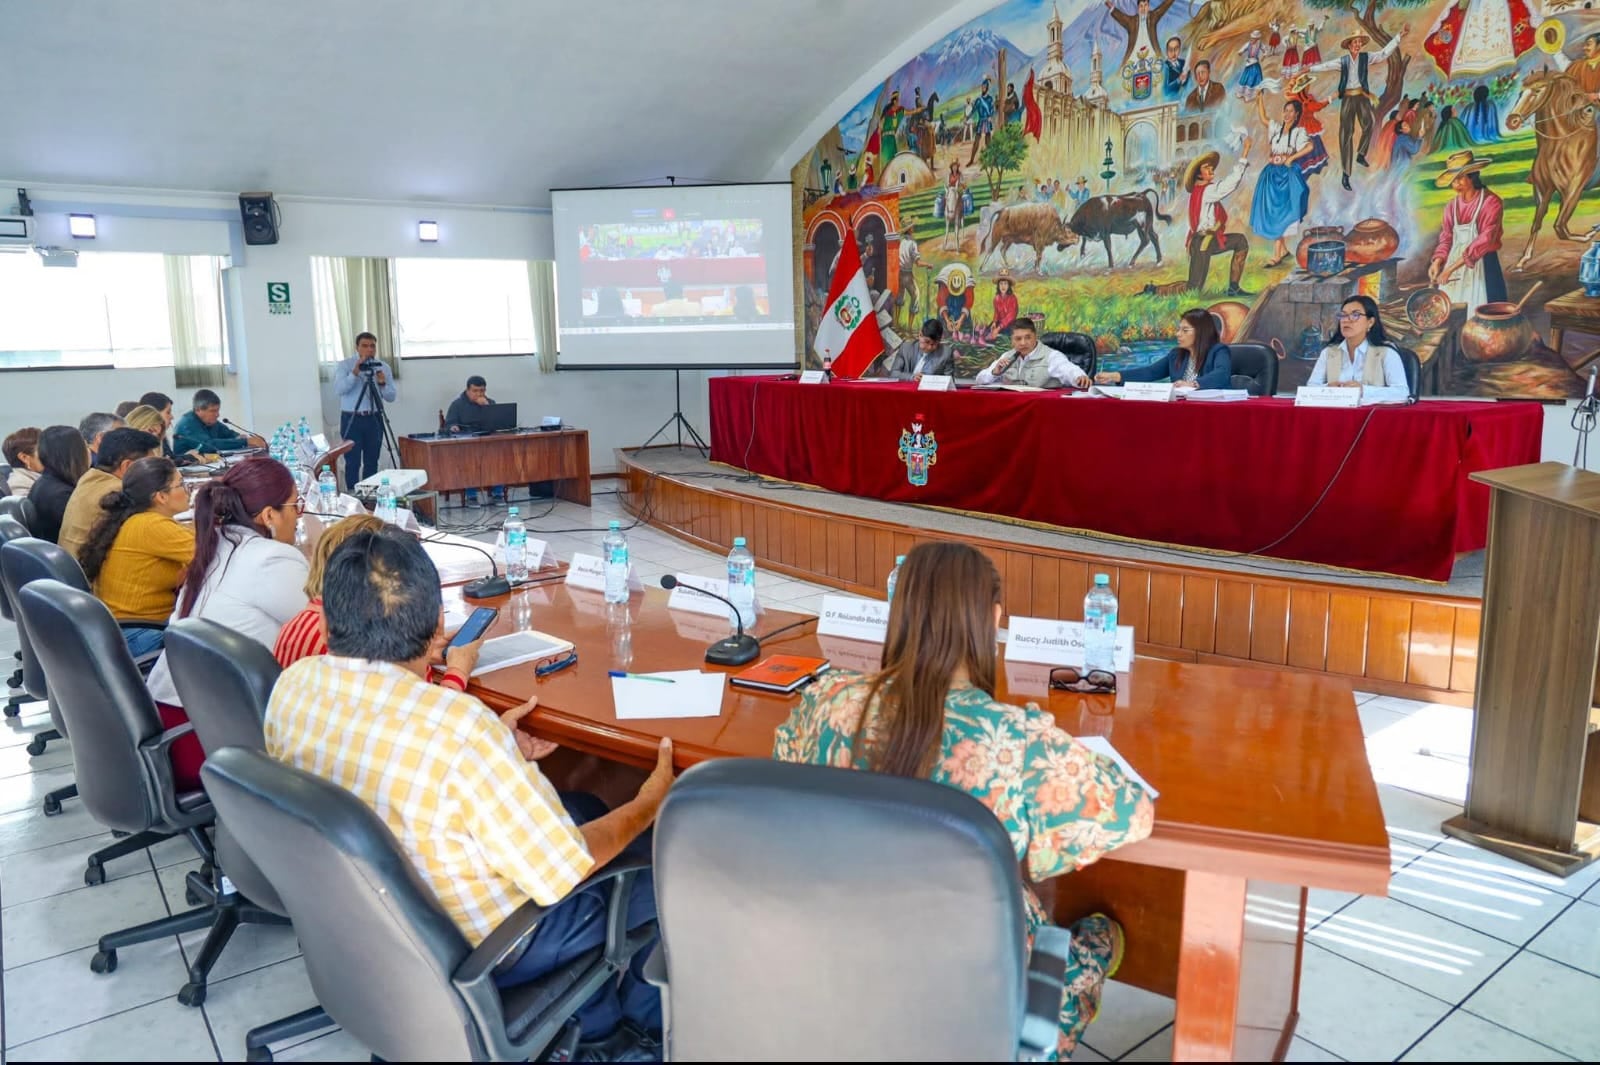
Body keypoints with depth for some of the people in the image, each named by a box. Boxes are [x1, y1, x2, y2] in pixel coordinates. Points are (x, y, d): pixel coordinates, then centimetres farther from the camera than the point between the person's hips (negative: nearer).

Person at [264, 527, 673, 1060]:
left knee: (584, 808, 24)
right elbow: (560, 872, -24)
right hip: (476, 950, -7)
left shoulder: (292, 686, -14)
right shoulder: (459, 728, -36)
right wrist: (647, 805, -9)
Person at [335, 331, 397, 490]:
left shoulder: (383, 366, 7)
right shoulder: (345, 365, -1)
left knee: (372, 462, 5)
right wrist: (355, 372, -24)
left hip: (374, 419, 3)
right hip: (351, 419, -3)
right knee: (353, 462, -5)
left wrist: (382, 384, -16)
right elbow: (339, 389, -16)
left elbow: (392, 397, 3)